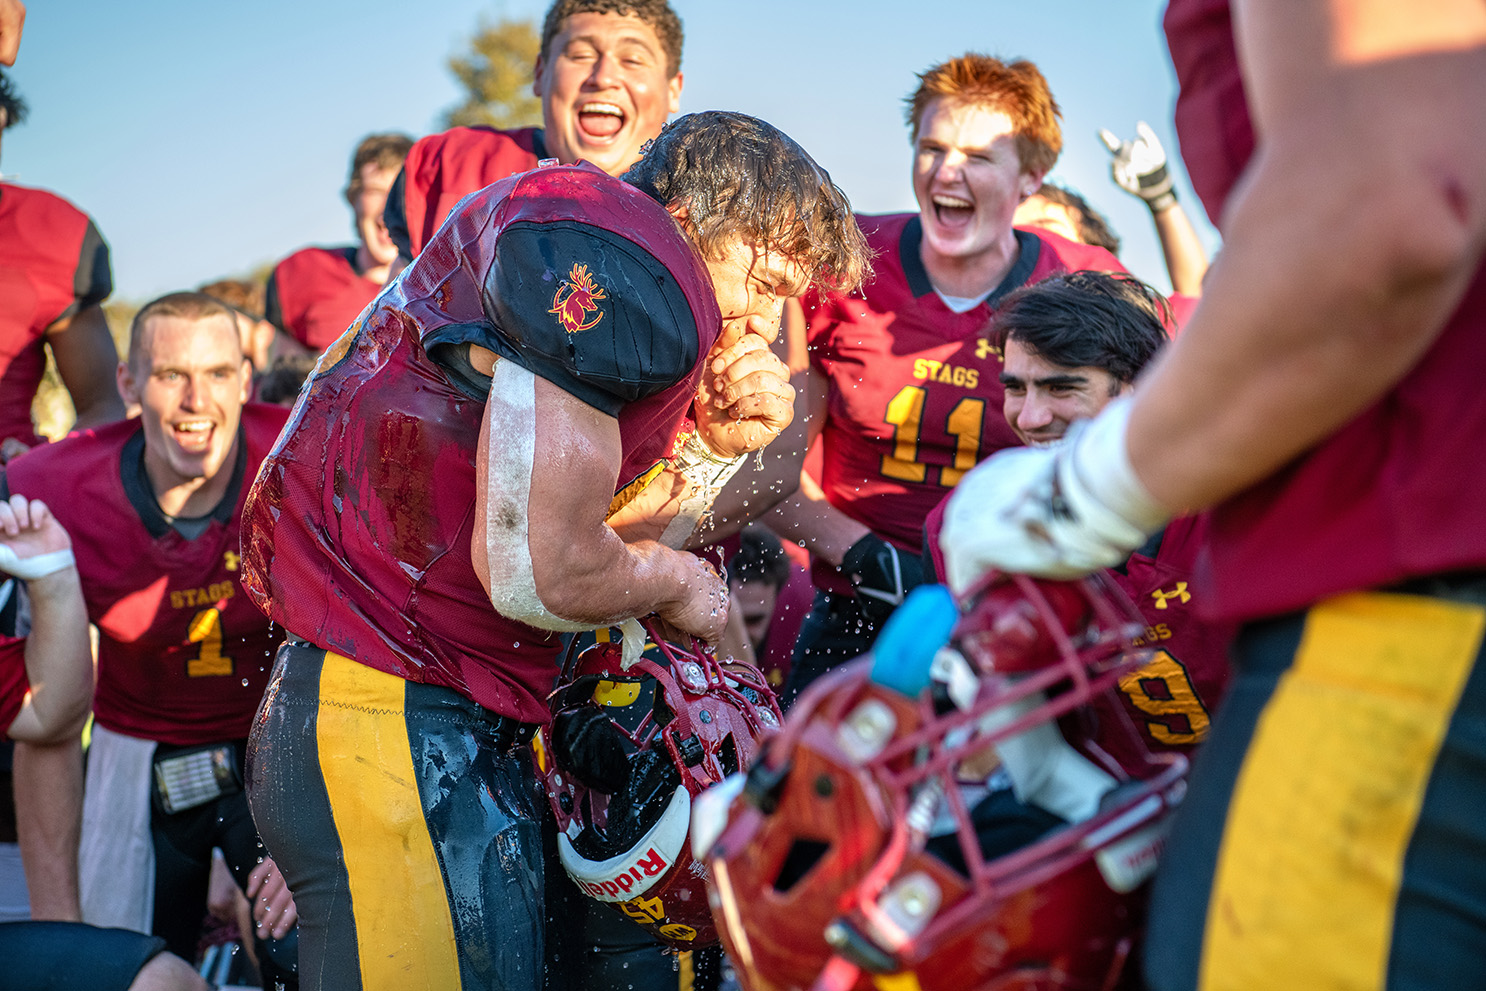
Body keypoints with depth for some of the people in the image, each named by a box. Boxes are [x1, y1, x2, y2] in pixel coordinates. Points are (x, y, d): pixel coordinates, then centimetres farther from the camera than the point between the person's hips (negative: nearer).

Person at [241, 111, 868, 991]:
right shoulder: (617, 260, -15)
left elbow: (604, 546, 15)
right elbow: (537, 574, -21)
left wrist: (720, 448, 5)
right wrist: (679, 581, -3)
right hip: (391, 713, -10)